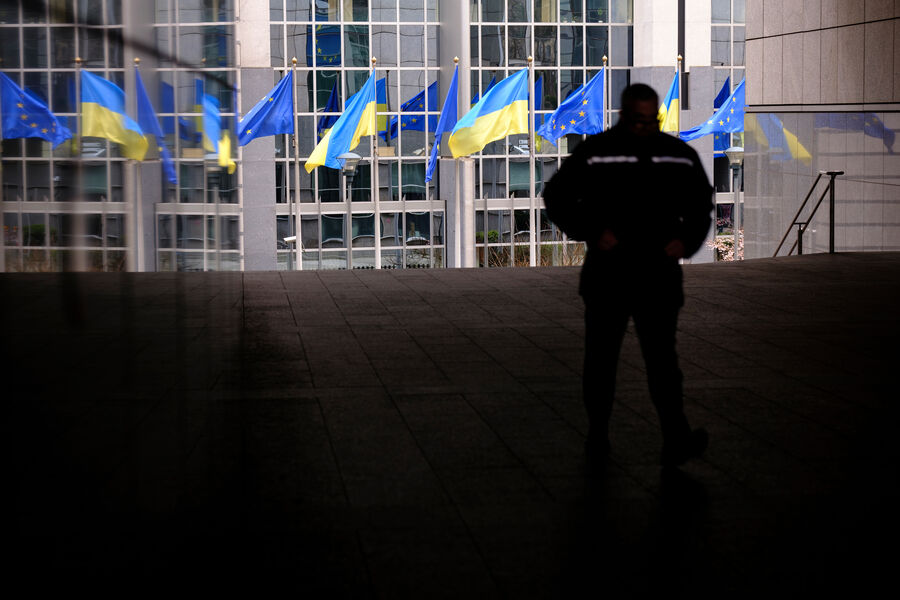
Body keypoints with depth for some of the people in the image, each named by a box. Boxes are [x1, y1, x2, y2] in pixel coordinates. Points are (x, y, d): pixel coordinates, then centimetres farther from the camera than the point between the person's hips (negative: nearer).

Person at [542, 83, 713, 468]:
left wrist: (685, 240, -1)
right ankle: (597, 437, 22)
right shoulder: (594, 153, -4)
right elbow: (556, 197, 0)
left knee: (662, 356, -8)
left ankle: (676, 441, -14)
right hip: (606, 273, -1)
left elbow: (701, 205, 17)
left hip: (659, 274, 1)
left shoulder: (679, 154, 6)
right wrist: (592, 232, -12)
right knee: (601, 358, 9)